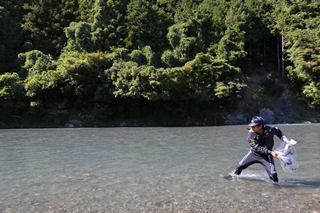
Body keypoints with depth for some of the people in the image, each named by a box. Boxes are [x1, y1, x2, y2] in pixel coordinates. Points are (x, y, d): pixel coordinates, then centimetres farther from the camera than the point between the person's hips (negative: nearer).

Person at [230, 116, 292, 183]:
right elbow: (257, 147, -25)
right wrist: (270, 152, -33)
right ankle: (233, 175, 33)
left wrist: (285, 140, -6)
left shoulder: (270, 129, -22)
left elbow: (278, 131, 4)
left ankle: (275, 183, 21)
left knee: (272, 173, -11)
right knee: (240, 165, 5)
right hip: (254, 153, 1)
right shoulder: (251, 133, -25)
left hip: (266, 156, 0)